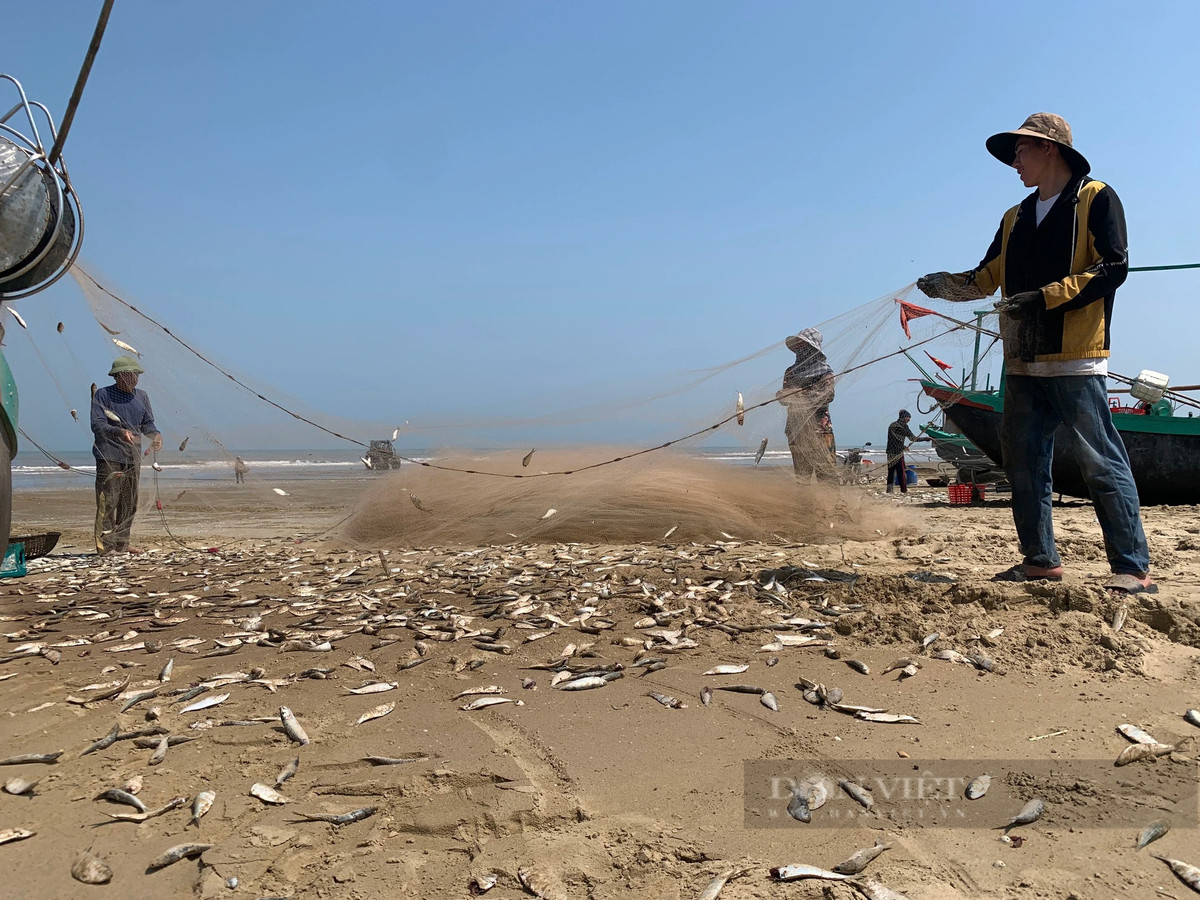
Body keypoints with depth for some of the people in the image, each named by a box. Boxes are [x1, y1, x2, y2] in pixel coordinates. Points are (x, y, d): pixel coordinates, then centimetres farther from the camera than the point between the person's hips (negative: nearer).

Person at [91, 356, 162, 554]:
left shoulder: (141, 397, 14)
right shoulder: (103, 395, -4)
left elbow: (147, 423, 15)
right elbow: (97, 425, -12)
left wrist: (155, 434, -7)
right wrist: (119, 432, -28)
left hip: (132, 458, 6)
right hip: (109, 457, -6)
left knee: (129, 504, 10)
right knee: (107, 503, -9)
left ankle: (122, 545, 18)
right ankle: (105, 545, -7)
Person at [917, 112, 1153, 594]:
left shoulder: (1096, 199, 1)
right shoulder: (1015, 218, 21)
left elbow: (1114, 267, -10)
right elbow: (985, 278, 16)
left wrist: (1045, 297, -18)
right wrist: (945, 284, -4)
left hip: (1074, 359, -7)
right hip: (1023, 362, 7)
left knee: (1100, 462, -8)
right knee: (1023, 463, 7)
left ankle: (1133, 567, -3)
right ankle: (1041, 559, 16)